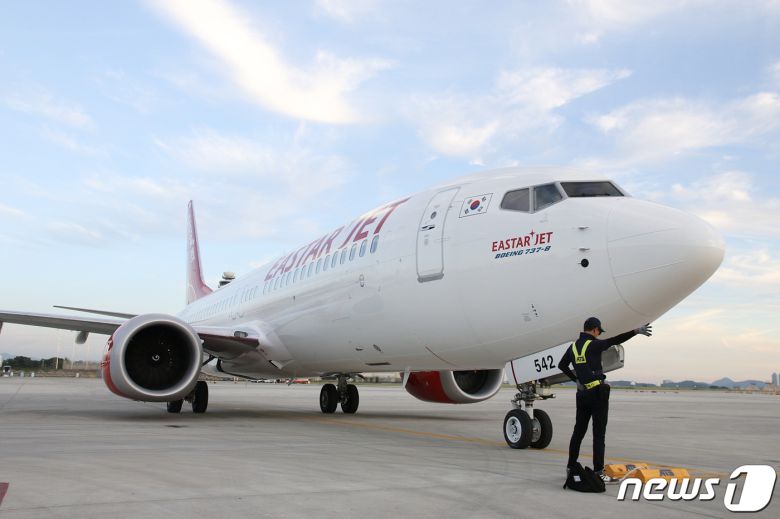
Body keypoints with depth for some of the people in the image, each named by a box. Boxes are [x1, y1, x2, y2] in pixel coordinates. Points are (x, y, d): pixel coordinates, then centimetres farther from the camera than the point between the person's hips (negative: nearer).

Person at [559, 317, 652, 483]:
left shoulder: (573, 346, 11)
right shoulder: (594, 345, -11)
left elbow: (562, 365, 23)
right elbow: (614, 340, -26)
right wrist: (635, 331, -31)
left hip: (582, 393, 7)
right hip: (597, 393, -7)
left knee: (578, 432, 14)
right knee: (599, 434, -3)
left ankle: (570, 468, 19)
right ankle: (598, 472, -3)